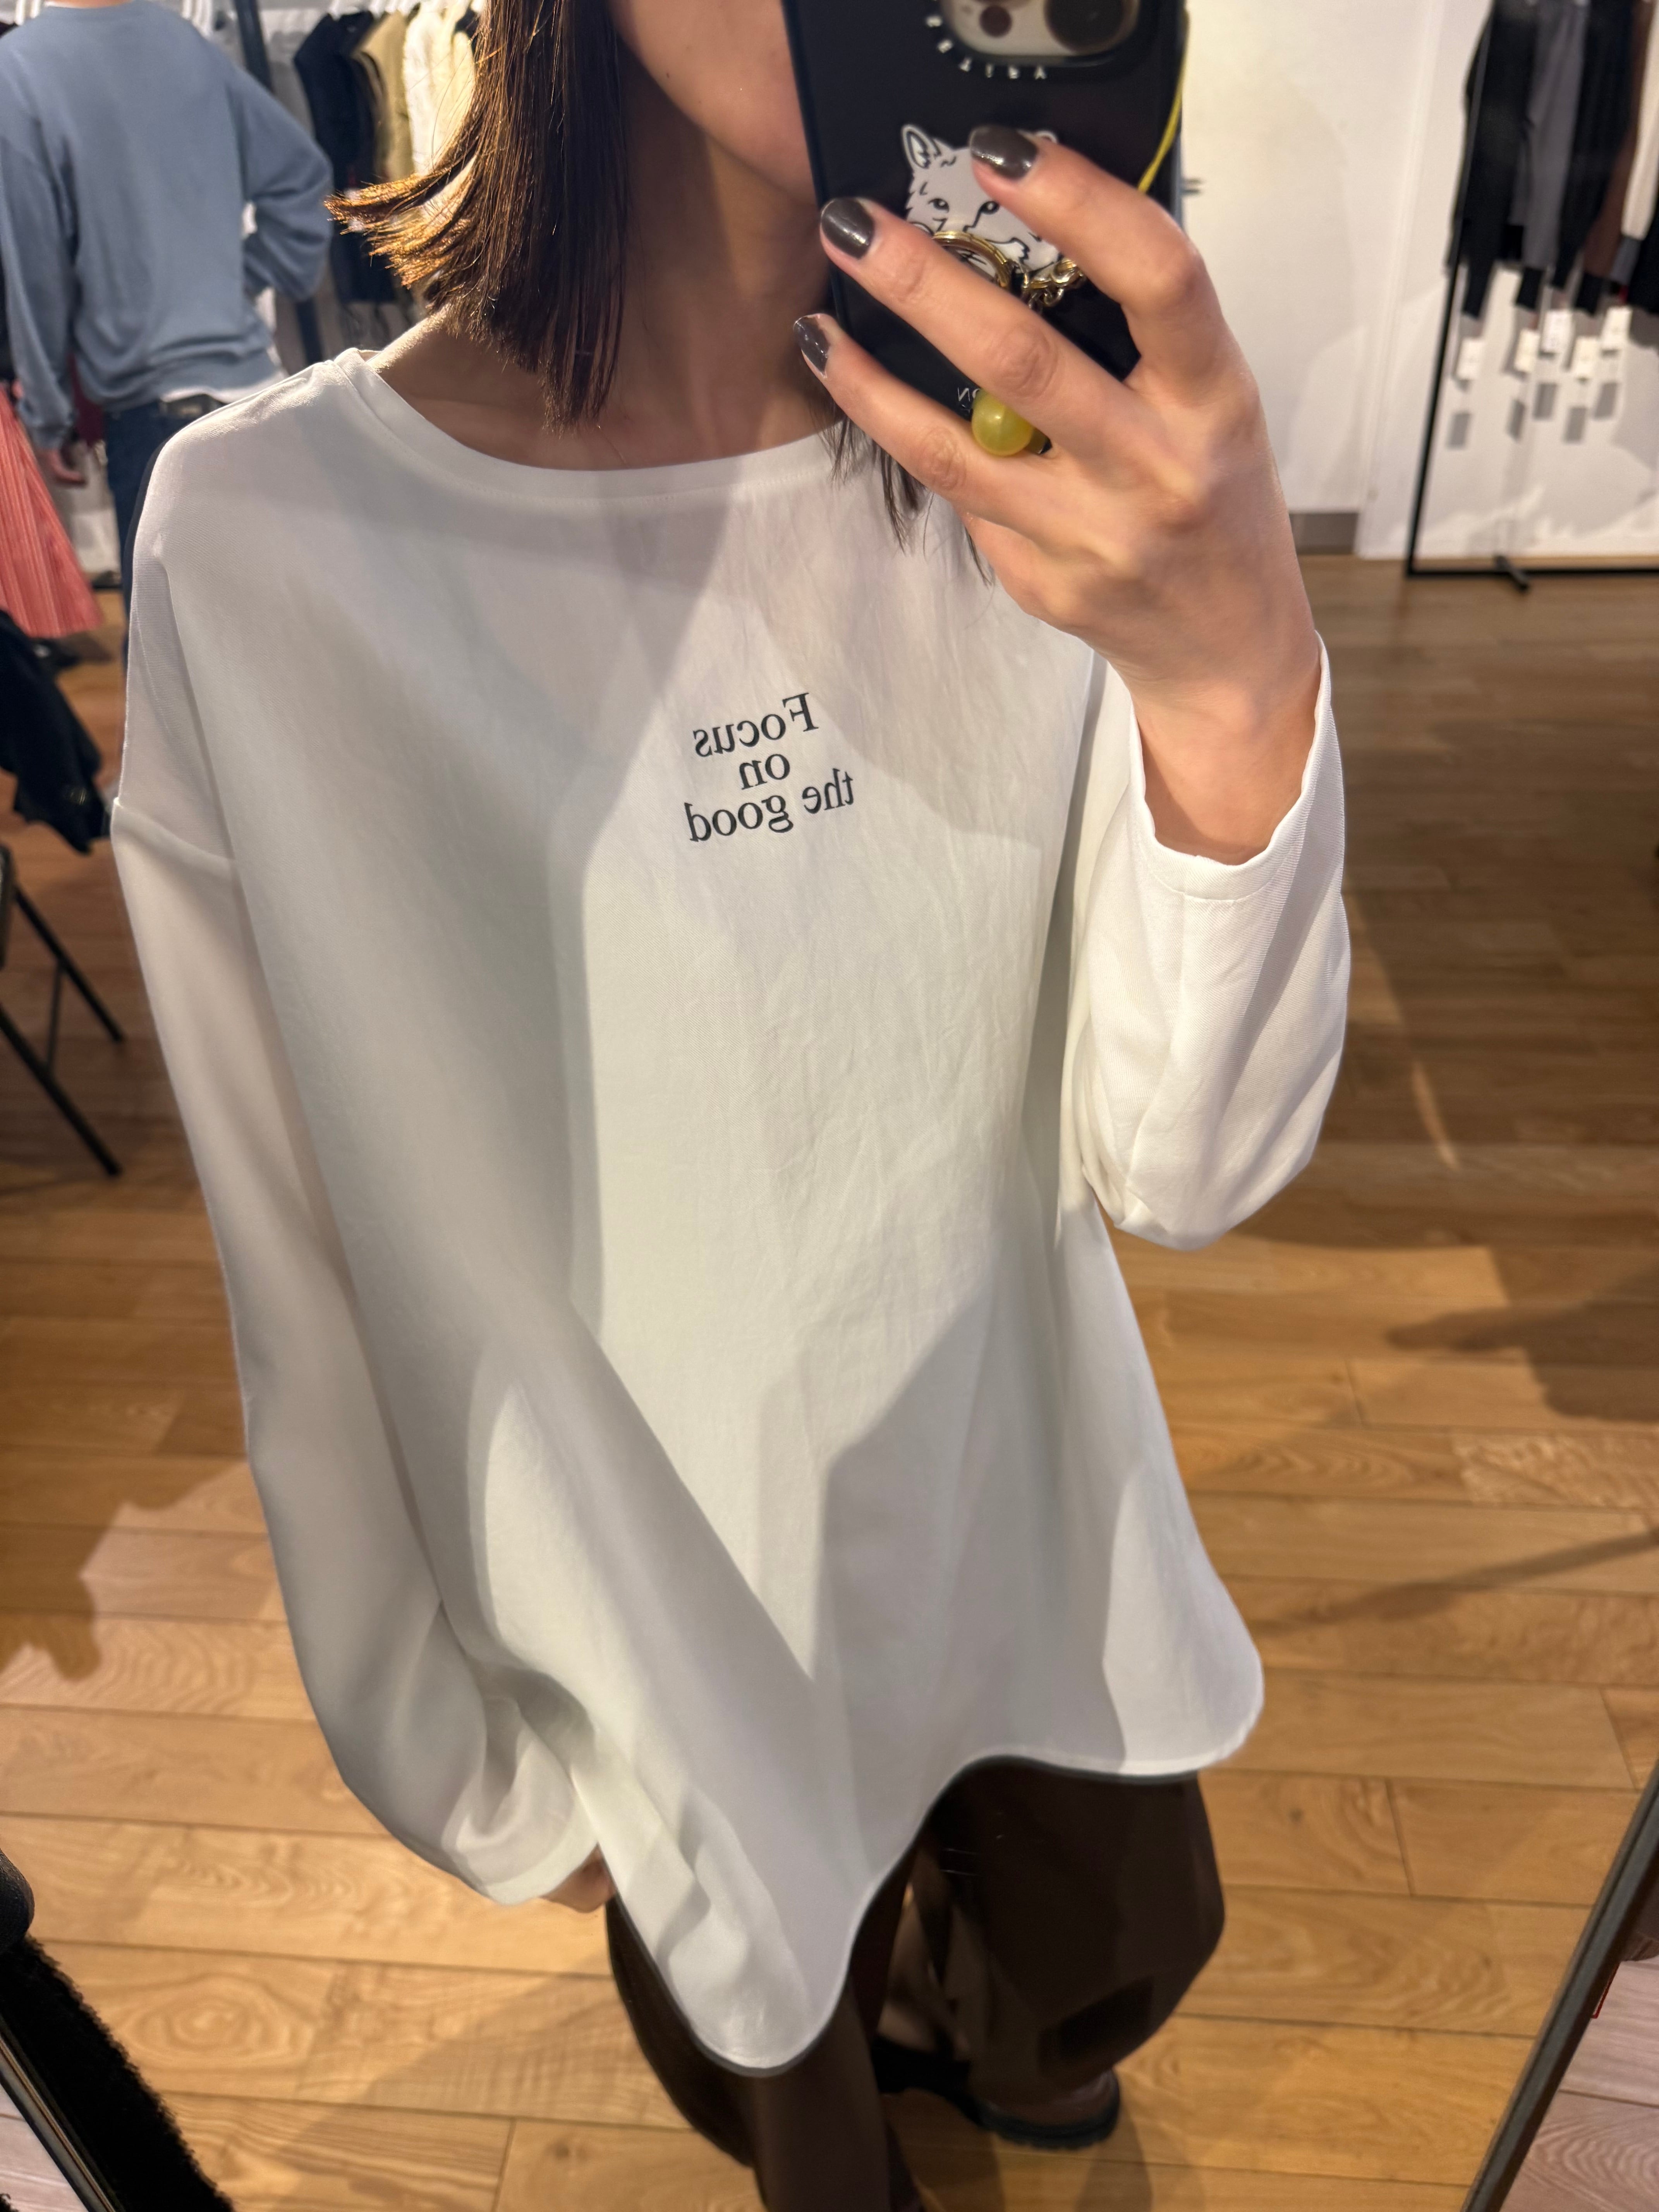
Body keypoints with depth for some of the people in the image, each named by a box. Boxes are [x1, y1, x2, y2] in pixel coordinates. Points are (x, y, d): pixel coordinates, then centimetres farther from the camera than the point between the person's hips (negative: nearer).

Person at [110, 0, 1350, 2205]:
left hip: (1025, 1507, 3)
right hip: (661, 1606, -2)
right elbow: (319, 1279, -12)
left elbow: (1189, 1161, -17)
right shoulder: (270, 536, -22)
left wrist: (1243, 678, -36)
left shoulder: (1050, 473, -12)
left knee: (1118, 1944, 31)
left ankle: (969, 2024, 70)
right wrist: (475, 1742, 1)